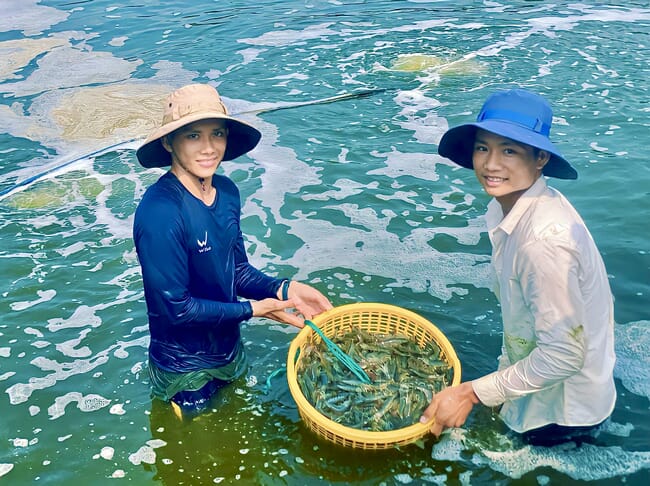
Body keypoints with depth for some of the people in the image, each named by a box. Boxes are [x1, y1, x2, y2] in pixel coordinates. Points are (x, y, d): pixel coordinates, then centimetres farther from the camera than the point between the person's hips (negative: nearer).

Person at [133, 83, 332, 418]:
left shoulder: (227, 191, -8)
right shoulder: (159, 213, -31)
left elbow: (236, 269, 2)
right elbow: (175, 307, -26)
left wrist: (283, 289, -14)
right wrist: (253, 309, -21)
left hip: (230, 351, 7)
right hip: (186, 374, -6)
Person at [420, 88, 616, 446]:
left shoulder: (545, 240, -33)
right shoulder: (507, 208, -6)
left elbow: (563, 356, -27)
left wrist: (473, 393, -20)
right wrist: (504, 375, 12)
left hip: (560, 413, -7)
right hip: (535, 387, 7)